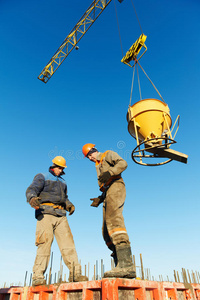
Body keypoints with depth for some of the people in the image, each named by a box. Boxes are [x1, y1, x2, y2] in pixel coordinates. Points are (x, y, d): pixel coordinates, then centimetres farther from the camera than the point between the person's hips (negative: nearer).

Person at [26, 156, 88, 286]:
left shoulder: (62, 182, 29)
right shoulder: (42, 177, 12)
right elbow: (32, 189, -4)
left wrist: (69, 205, 7)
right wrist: (32, 198, -27)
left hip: (60, 215, 5)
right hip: (45, 213, -4)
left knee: (68, 241, -5)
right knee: (45, 242, -11)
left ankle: (75, 272, -4)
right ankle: (38, 276, -4)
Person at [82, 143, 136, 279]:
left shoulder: (108, 154, 13)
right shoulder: (99, 167, 34)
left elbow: (123, 163, -7)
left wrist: (109, 172, -22)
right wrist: (99, 199, 16)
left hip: (116, 187, -9)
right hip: (107, 194, 9)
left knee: (113, 220, -29)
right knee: (107, 232, 1)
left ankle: (127, 265, -37)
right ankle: (121, 267, 0)